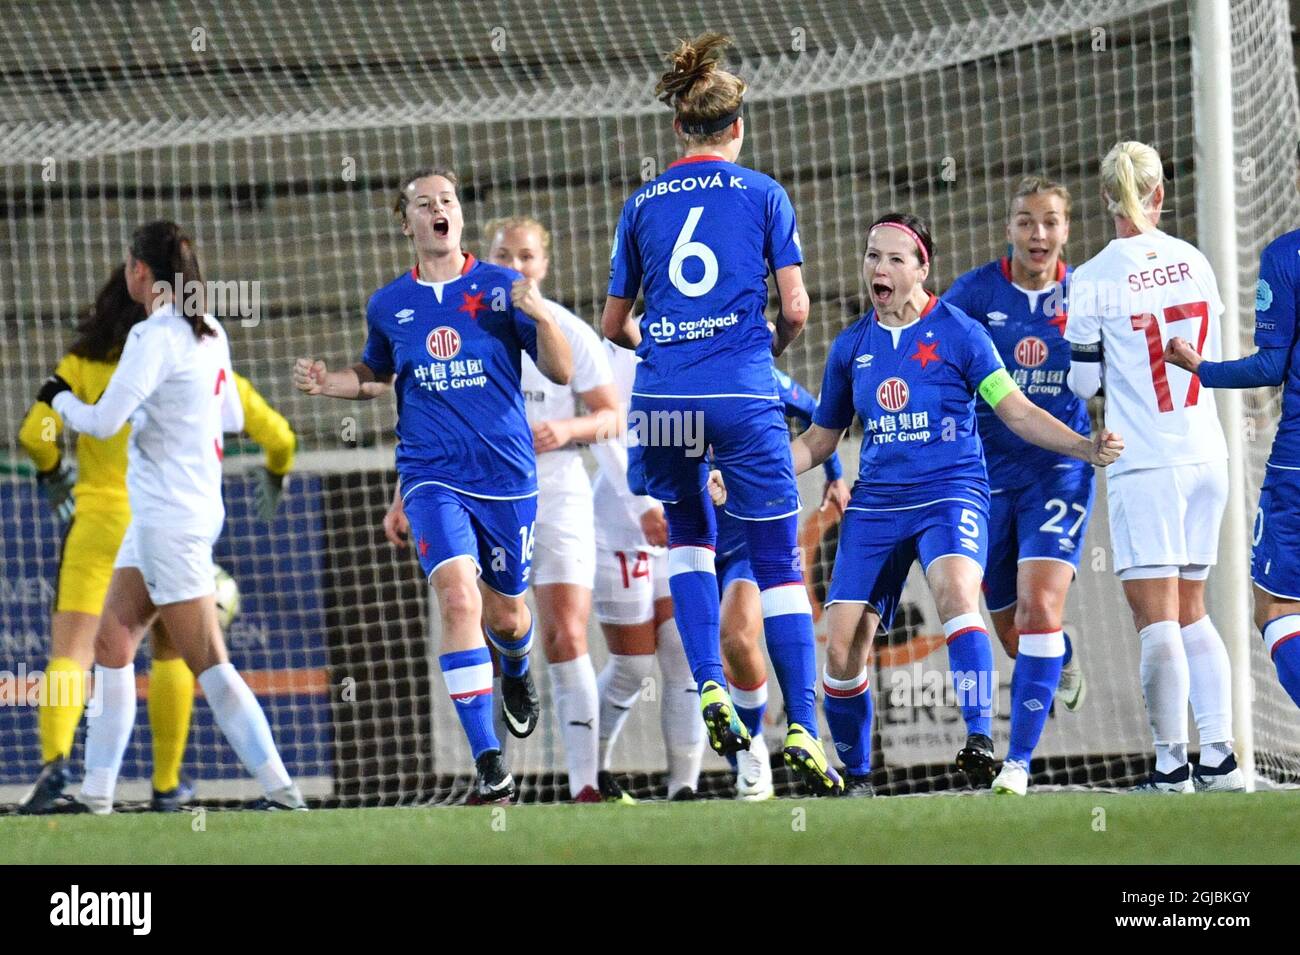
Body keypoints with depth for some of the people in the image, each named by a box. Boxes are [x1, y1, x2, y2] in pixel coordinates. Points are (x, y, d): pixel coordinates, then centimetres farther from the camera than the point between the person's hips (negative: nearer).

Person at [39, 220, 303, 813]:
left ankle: (280, 790, -11)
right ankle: (95, 796, 13)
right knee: (112, 645, 11)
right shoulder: (209, 334, 8)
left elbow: (103, 423, -19)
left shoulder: (155, 337, -17)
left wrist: (59, 398, 0)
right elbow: (232, 417, 17)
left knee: (208, 664, -9)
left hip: (170, 518, -10)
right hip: (159, 518, 10)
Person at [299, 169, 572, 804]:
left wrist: (540, 316, -18)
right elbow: (376, 376, 26)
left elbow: (561, 373, 0)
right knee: (458, 597, -22)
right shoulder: (389, 305, 7)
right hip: (433, 479, 0)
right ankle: (488, 765, -23)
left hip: (507, 476, 0)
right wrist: (327, 383, 6)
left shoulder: (502, 288, 1)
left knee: (505, 615, 13)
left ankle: (517, 670, 54)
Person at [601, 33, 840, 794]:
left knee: (688, 536, 24)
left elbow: (615, 324, 15)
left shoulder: (642, 205, 11)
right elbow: (795, 308, 0)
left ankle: (710, 686, 4)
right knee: (779, 565, 4)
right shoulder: (763, 194, 4)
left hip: (662, 395, 2)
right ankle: (803, 726, -4)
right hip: (742, 394, -2)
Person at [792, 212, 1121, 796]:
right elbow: (819, 439, 19)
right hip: (876, 503, 4)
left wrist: (1086, 447, -16)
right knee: (842, 649, -6)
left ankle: (980, 741, -38)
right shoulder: (851, 347, 10)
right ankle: (854, 779, 13)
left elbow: (1016, 411, -2)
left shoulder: (956, 331, -1)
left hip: (950, 493, -4)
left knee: (955, 589, -35)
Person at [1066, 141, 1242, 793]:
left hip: (1144, 463, -5)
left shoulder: (1095, 279, -8)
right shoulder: (1194, 263, 6)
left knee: (1156, 617, -4)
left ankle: (1172, 765, -6)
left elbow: (1083, 381, -2)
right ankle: (1219, 758, 7)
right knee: (1190, 610, 13)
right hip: (1206, 455, 5)